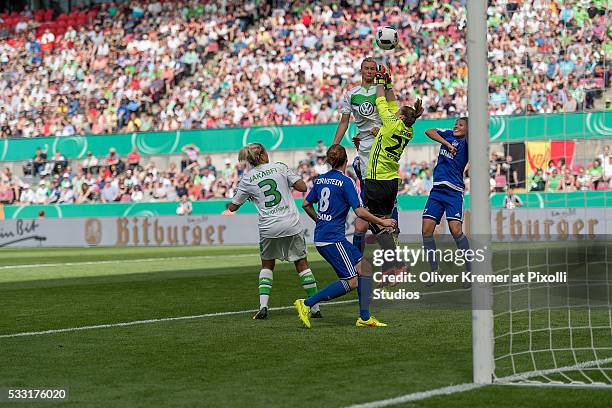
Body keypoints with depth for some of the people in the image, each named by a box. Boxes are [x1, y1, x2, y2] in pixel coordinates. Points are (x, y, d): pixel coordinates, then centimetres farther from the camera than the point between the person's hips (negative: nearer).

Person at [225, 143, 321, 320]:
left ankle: (263, 306, 1)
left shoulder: (246, 180, 4)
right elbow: (302, 187, -2)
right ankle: (315, 308, 9)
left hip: (268, 228, 1)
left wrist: (228, 208, 33)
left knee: (267, 265, 19)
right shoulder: (280, 167, 1)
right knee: (302, 264, 10)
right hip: (291, 224, 0)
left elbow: (232, 207, 11)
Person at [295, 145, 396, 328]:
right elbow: (360, 212, -15)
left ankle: (364, 318, 6)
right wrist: (381, 222, -3)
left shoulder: (321, 180, 10)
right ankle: (307, 303, -9)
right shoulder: (345, 182, -12)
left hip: (321, 237, 9)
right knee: (351, 281, -7)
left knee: (364, 269, 9)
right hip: (333, 239, -9)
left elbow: (306, 204, 19)